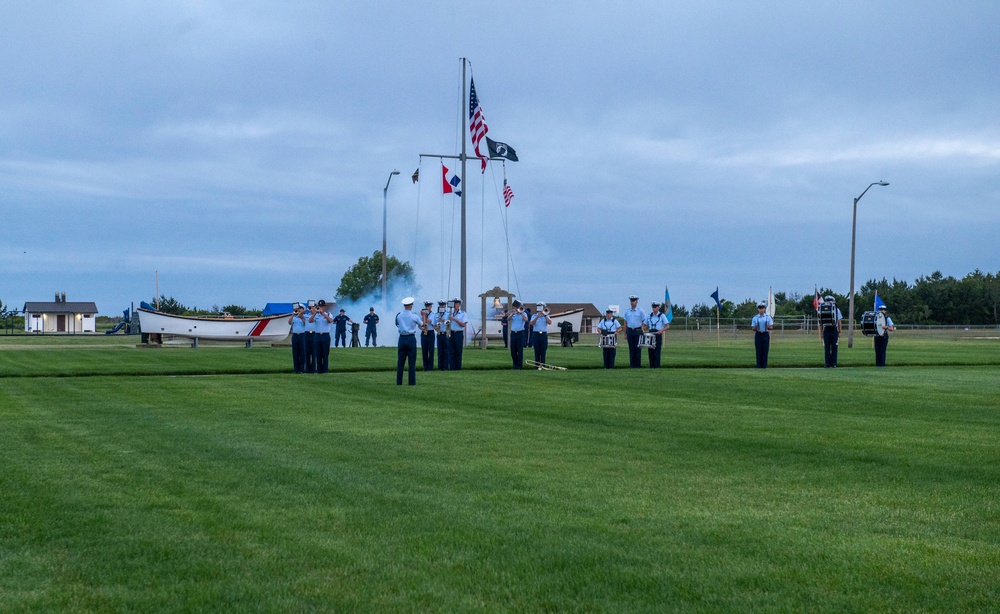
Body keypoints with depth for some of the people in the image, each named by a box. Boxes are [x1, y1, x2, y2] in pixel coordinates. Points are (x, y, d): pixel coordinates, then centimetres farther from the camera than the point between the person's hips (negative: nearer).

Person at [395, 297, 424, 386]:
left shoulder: (398, 316, 0)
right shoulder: (414, 316, -8)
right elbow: (422, 325, 9)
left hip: (402, 338, 3)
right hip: (411, 338, -3)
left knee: (400, 361, 7)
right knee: (412, 362, 2)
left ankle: (399, 381, 7)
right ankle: (412, 381, 0)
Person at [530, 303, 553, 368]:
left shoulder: (546, 316, 10)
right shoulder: (534, 316, 9)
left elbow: (550, 322, -7)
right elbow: (532, 323, -9)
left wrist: (545, 315, -12)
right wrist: (538, 316, -16)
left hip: (544, 335, 0)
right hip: (536, 334, 0)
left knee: (543, 351, -1)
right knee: (537, 351, 1)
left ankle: (543, 365, 1)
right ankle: (537, 366, 4)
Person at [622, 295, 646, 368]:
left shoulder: (640, 311, 0)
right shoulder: (627, 311, 9)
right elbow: (625, 323, 12)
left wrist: (642, 332, -9)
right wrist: (625, 333, 8)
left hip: (637, 331, -3)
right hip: (630, 331, 3)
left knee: (637, 348, -2)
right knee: (631, 348, 4)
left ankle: (638, 364, 3)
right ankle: (632, 364, 7)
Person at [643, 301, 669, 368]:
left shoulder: (662, 316, 1)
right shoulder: (649, 316, 13)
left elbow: (667, 326, -4)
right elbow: (644, 324, 19)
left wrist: (661, 330, -21)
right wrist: (643, 329, -3)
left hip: (658, 334, -4)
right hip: (650, 334, 4)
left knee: (657, 351, -7)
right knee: (651, 350, 1)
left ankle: (657, 366, -5)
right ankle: (651, 366, 5)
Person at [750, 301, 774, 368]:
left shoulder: (768, 317, 6)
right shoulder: (755, 318, 7)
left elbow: (771, 327, 4)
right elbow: (753, 329, 6)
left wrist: (768, 327, -18)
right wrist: (755, 327, -16)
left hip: (765, 334, 0)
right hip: (758, 335, 0)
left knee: (765, 350, -3)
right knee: (758, 351, -2)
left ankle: (764, 365, 1)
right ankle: (759, 365, 2)